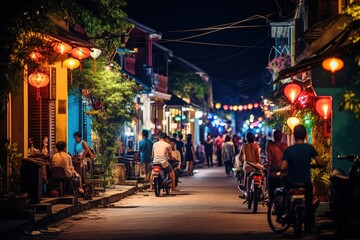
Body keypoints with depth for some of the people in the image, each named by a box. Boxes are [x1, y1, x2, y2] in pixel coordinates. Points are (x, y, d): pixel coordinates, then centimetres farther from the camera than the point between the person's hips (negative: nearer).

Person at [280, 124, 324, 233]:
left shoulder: (288, 150, -6)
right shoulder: (309, 148, -7)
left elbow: (283, 168, -15)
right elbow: (320, 163, -10)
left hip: (290, 183, 0)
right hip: (306, 182, 0)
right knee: (308, 204, 18)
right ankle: (309, 226, 18)